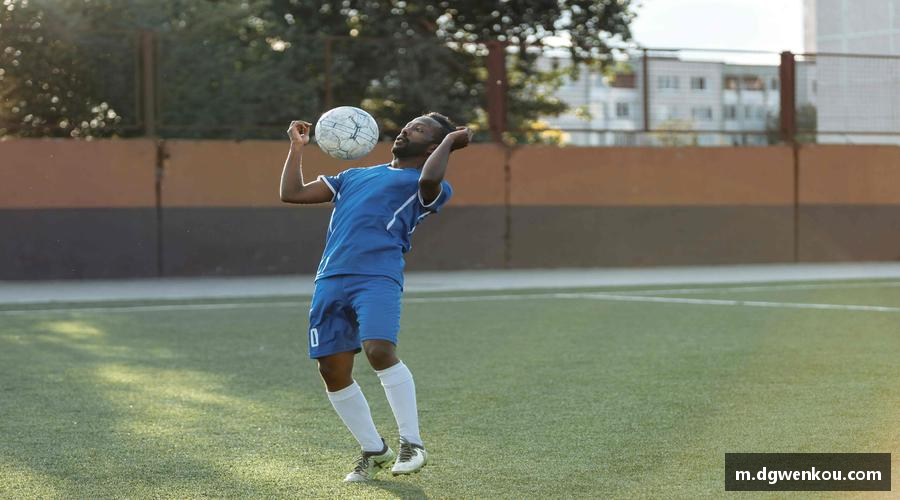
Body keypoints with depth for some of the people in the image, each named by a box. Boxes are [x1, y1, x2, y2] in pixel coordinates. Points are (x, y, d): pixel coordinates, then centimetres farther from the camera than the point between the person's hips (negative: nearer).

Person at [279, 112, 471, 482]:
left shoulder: (423, 185, 11)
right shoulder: (355, 176, 30)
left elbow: (429, 180, -16)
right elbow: (292, 193, 31)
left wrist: (449, 141, -2)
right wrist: (297, 147, 29)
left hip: (378, 277, -6)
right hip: (330, 280, 6)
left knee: (380, 351, -27)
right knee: (333, 371, 3)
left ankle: (411, 444, -14)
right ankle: (373, 450, 20)